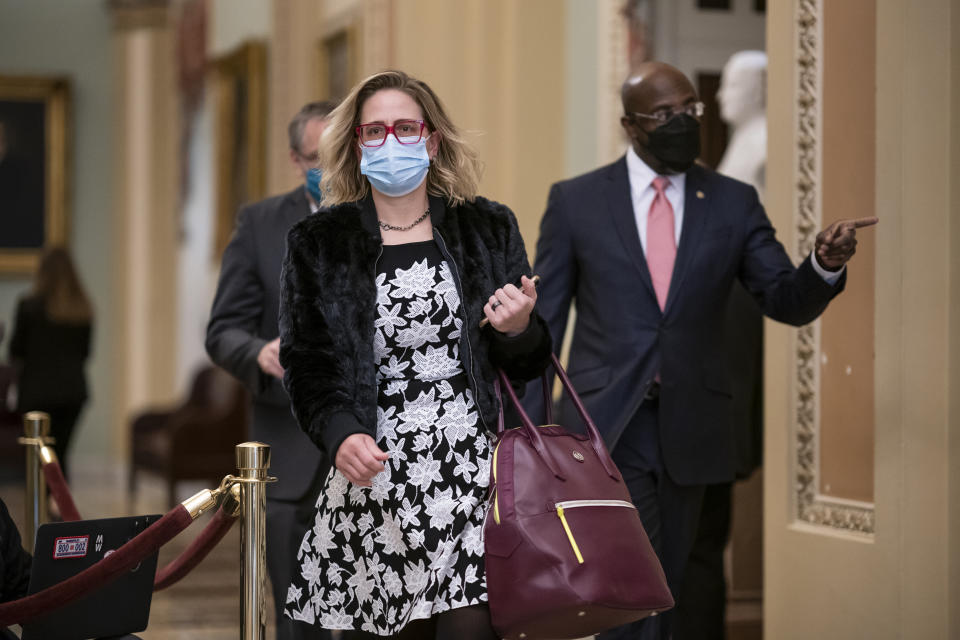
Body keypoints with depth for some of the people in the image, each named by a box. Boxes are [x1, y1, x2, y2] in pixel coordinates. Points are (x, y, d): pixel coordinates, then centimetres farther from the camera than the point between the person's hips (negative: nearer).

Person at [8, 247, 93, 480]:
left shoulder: (29, 305, -9)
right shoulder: (84, 309, 3)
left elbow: (16, 350, -2)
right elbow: (85, 352, 9)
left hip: (39, 390, -4)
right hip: (74, 389, 4)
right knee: (60, 454, 12)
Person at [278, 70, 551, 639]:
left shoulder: (489, 229, 11)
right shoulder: (318, 244, 8)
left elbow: (529, 366, 14)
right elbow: (306, 364, 5)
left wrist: (518, 330, -9)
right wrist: (341, 434, -13)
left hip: (472, 469, 0)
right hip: (373, 475, 0)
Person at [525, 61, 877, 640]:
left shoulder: (734, 203, 5)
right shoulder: (575, 201, 0)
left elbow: (788, 303, 1)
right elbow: (542, 323, 2)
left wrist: (825, 265, -22)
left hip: (690, 432, 3)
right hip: (607, 429, -3)